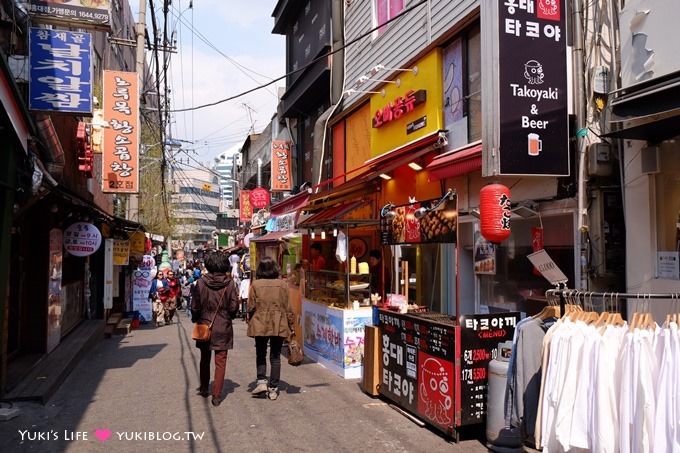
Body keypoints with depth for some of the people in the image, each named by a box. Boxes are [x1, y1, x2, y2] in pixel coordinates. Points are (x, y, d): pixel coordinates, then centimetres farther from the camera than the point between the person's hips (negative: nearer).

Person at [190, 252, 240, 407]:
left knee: (205, 359, 19)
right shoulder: (229, 284, -10)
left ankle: (203, 389, 32)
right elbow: (234, 307, -8)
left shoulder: (200, 283, -9)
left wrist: (195, 319, 14)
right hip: (223, 328, -1)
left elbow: (195, 307, -4)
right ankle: (217, 395, 4)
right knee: (220, 362, 5)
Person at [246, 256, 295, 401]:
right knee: (275, 357, 9)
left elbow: (251, 307, -3)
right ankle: (273, 388, 11)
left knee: (260, 355, 17)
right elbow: (287, 307, 0)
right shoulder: (282, 284, -3)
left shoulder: (255, 284, -5)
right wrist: (290, 325, 8)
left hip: (260, 325, -1)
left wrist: (250, 323, 11)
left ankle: (261, 382, 4)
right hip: (279, 325, 1)